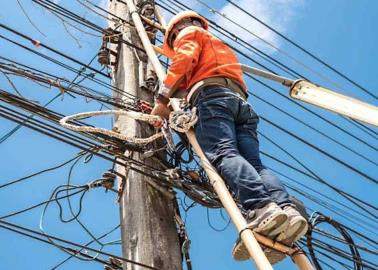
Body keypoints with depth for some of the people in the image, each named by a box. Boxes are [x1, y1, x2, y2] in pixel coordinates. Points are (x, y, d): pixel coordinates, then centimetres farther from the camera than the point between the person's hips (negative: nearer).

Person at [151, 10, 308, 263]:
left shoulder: (189, 33, 24)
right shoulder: (221, 46, 47)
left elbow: (183, 61, 3)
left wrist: (163, 98, 0)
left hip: (213, 95, -7)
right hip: (242, 101, 7)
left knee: (223, 152, -27)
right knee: (253, 162, -12)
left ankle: (261, 207, -51)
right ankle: (286, 207, -38)